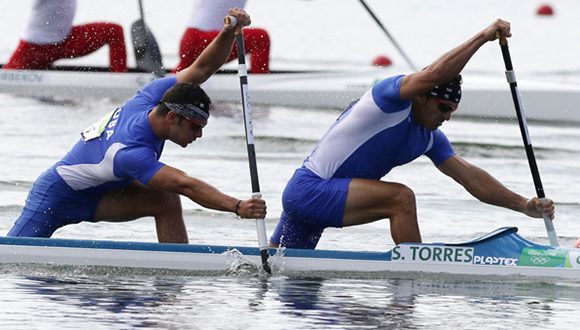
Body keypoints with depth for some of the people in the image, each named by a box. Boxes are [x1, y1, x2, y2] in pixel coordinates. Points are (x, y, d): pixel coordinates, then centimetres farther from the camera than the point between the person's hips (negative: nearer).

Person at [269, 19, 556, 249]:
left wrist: (524, 206, -2)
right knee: (401, 198, -24)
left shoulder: (430, 139, 9)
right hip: (309, 189, -10)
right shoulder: (390, 95, -15)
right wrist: (483, 36, -29)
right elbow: (434, 75, -32)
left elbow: (469, 177, 7)